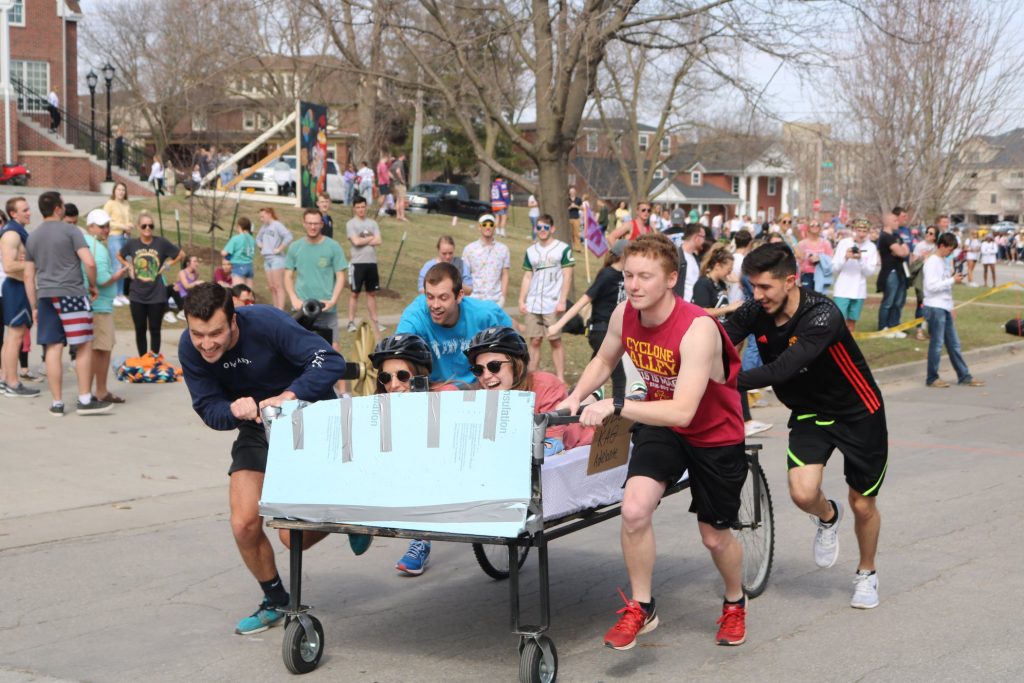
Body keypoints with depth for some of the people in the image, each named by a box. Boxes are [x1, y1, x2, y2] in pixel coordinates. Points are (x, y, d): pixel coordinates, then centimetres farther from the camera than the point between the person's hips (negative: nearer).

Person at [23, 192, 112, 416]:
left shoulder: (32, 237, 14)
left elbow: (28, 276, 15)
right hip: (71, 294, -6)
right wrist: (93, 286, 3)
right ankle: (85, 399, 0)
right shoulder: (70, 231, -4)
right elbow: (89, 262, -13)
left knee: (53, 349, 5)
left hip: (45, 296, 6)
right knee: (84, 346, 1)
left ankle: (57, 403, 6)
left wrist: (34, 307, 19)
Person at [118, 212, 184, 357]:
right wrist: (128, 266, 5)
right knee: (140, 330, 8)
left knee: (155, 330, 3)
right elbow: (119, 256, 20)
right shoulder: (132, 244, 0)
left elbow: (181, 254, 7)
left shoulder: (161, 243, -5)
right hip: (137, 295, 2)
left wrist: (168, 265, -1)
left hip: (157, 295, -2)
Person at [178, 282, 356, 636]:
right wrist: (234, 410, -35)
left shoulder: (266, 323, -30)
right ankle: (275, 601, 19)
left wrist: (287, 397, -45)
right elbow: (209, 410, -12)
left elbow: (331, 362, -33)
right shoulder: (189, 349, -16)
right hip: (258, 429, 5)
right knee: (244, 524, -8)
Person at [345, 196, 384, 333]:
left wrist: (363, 240, -8)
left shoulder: (372, 223, 11)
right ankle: (351, 322, 2)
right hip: (358, 262, -4)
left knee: (372, 292, 9)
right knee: (355, 293, -1)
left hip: (372, 262, 4)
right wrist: (371, 238, -1)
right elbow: (356, 242, -14)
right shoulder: (351, 224, -1)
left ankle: (374, 321, 13)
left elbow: (378, 241, 0)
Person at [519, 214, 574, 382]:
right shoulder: (531, 251, 12)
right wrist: (521, 301, 8)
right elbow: (527, 277, 16)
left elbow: (567, 276, -4)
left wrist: (562, 301, -11)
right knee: (534, 341, 6)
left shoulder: (563, 249, -2)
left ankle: (560, 378, 3)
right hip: (533, 304, 4)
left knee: (555, 341, -1)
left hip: (553, 305, -4)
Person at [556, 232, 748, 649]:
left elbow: (682, 411, -42)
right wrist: (576, 397, -8)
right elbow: (604, 360, 7)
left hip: (714, 435, -4)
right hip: (659, 425, 4)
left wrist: (615, 406, -47)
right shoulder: (624, 315, -15)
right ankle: (640, 609, 0)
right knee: (634, 509, -20)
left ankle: (735, 602, 43)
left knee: (714, 536, 10)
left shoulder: (697, 329, -35)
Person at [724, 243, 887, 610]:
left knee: (862, 505, 7)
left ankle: (866, 573, 36)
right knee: (803, 493, -18)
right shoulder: (754, 313, -14)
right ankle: (828, 518, 20)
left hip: (858, 413, -4)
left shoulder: (821, 314, -33)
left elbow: (783, 369, -42)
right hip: (809, 412, 4)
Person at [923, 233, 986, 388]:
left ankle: (964, 376, 15)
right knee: (937, 344, -2)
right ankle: (932, 378, 8)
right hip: (935, 308, -9)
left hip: (945, 308, 9)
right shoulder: (932, 262, -12)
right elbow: (931, 286, -21)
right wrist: (952, 280, -18)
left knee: (954, 343, 11)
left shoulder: (944, 261, 15)